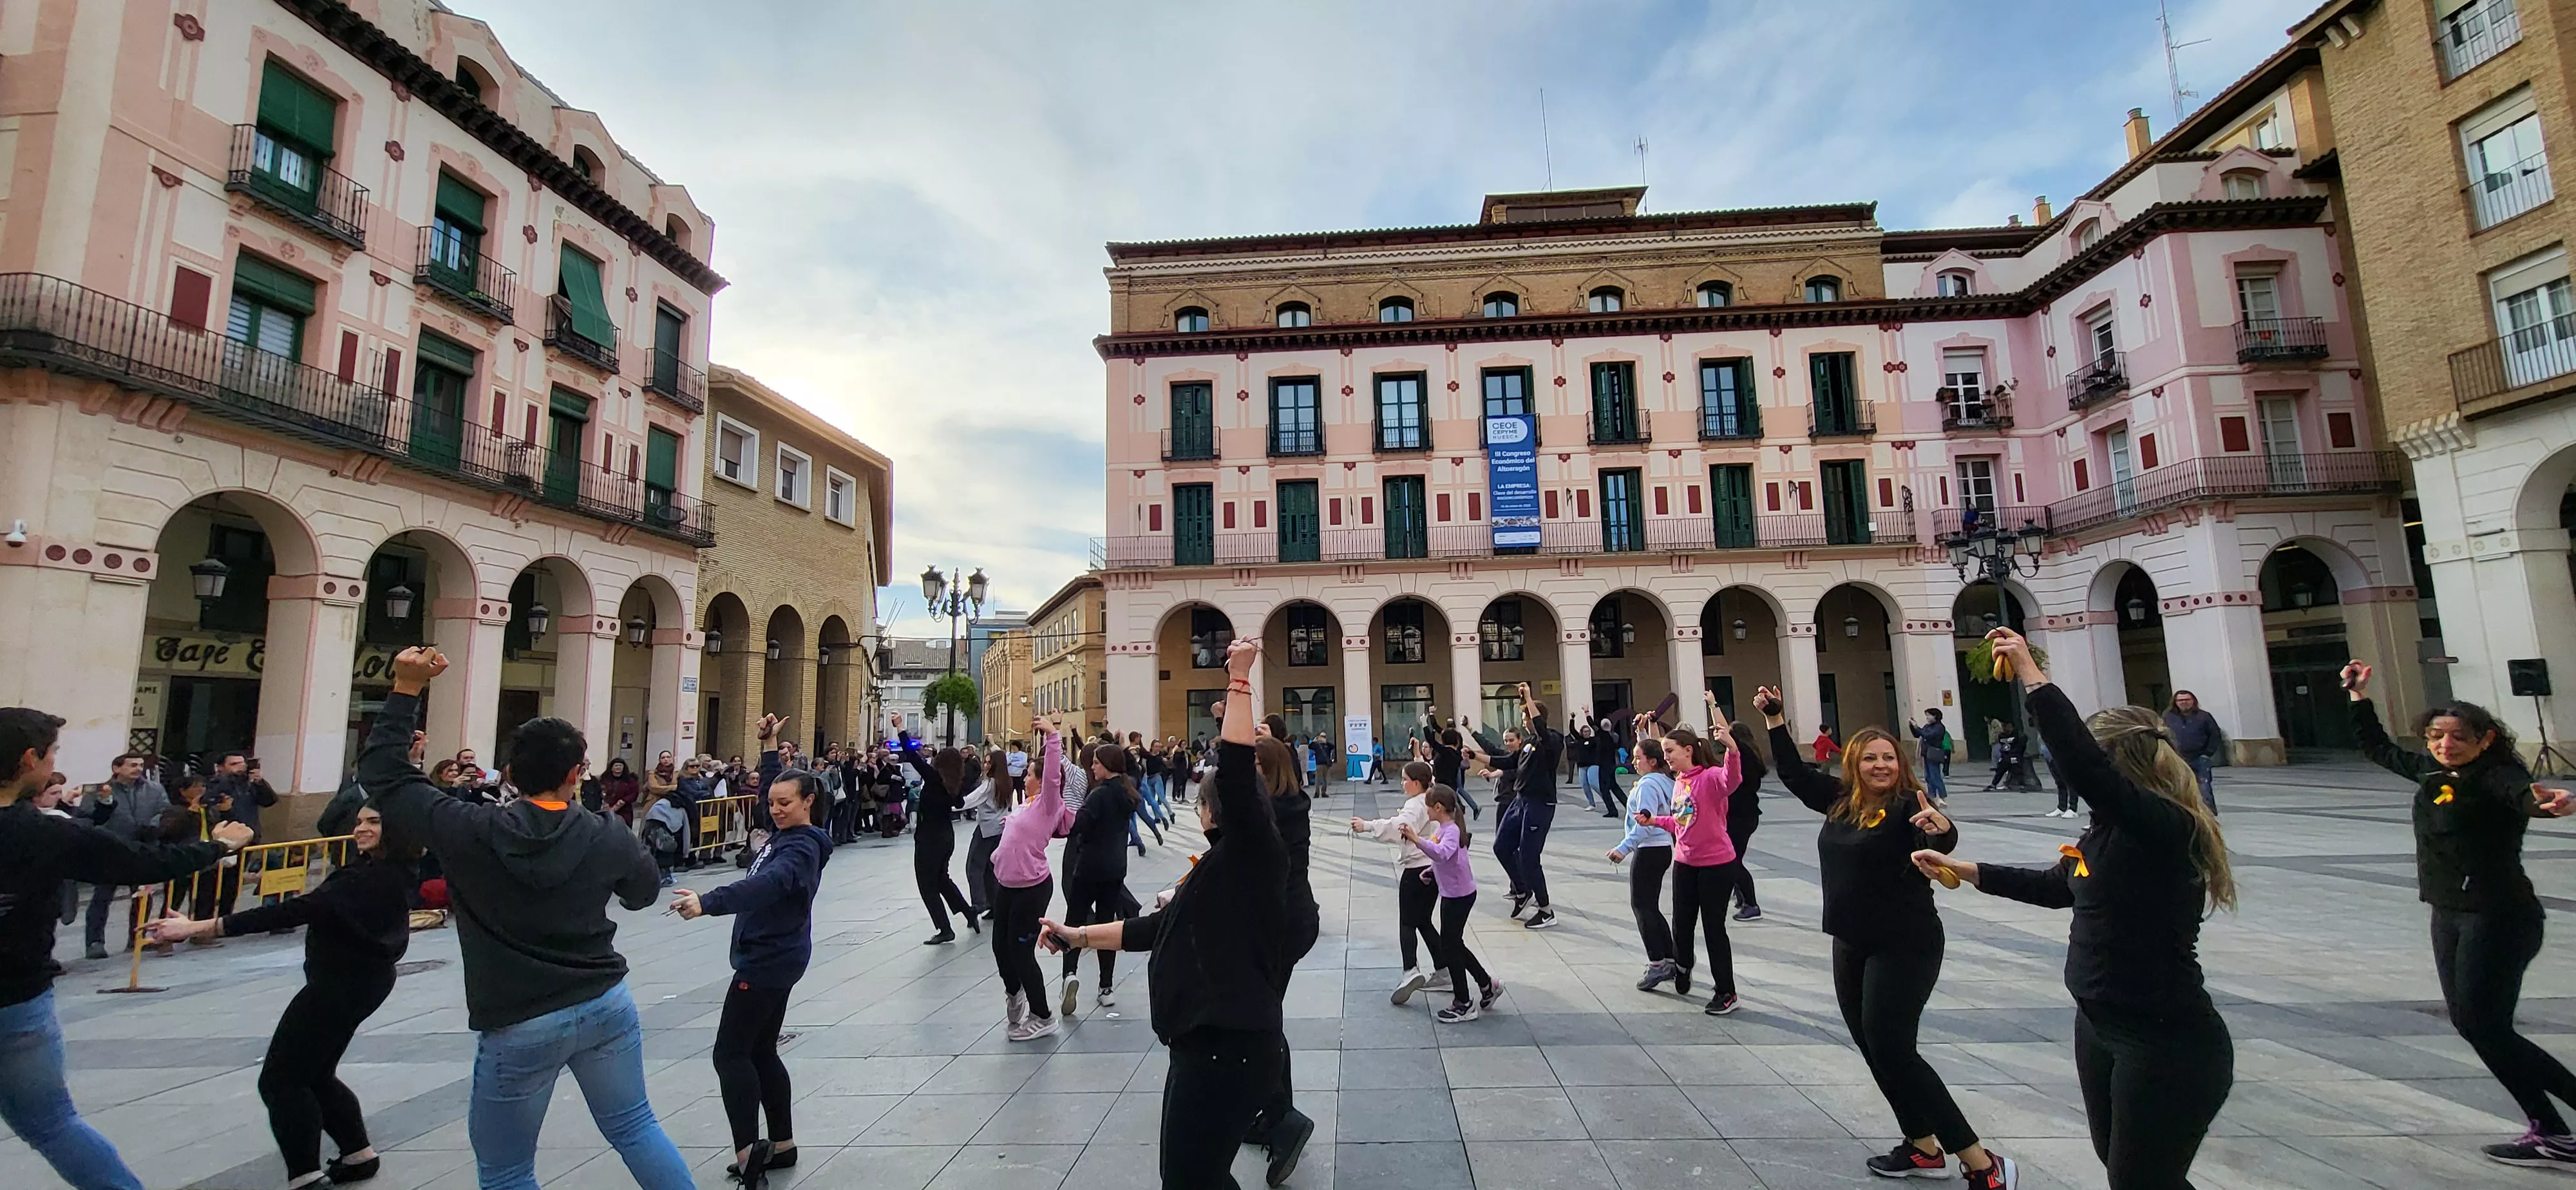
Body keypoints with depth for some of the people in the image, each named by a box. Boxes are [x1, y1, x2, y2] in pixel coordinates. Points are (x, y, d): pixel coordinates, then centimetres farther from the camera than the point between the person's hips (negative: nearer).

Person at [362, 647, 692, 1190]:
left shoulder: (470, 832, -13)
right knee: (633, 1126, 18)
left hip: (520, 1026, -2)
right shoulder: (607, 838, -7)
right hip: (606, 1004, 2)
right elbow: (644, 891, 13)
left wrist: (406, 690, 0)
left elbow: (383, 773, -1)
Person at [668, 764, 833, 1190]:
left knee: (731, 1053, -5)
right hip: (772, 957, 10)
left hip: (769, 962, -10)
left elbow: (767, 884, -40)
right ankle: (782, 1146, 25)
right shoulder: (784, 835, 8)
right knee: (761, 1052, 15)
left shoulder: (801, 848, -22)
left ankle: (748, 1152, -2)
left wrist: (708, 903, -51)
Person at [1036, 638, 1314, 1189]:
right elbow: (1159, 928, 23)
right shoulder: (1223, 868, 16)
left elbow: (1236, 771, -25)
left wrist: (1239, 679, -22)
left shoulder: (1256, 853, -11)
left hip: (1229, 1048, -10)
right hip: (1205, 1043, 10)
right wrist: (1079, 935, 21)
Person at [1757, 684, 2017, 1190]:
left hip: (1905, 947, -8)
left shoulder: (1908, 805, -16)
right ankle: (1923, 1148, 29)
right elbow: (1794, 774, 13)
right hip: (1851, 945, 8)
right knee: (1871, 1045, 13)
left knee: (1893, 1050, -9)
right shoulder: (1840, 799, 3)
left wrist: (1941, 827, -56)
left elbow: (1942, 841, -34)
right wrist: (1775, 719, 9)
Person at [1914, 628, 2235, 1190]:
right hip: (2099, 1026, 9)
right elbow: (2059, 886, 21)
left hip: (2168, 1045, -9)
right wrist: (1966, 870, 21)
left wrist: (2032, 677, -35)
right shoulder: (2112, 829, 5)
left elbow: (2085, 767, -39)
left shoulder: (2169, 827, -21)